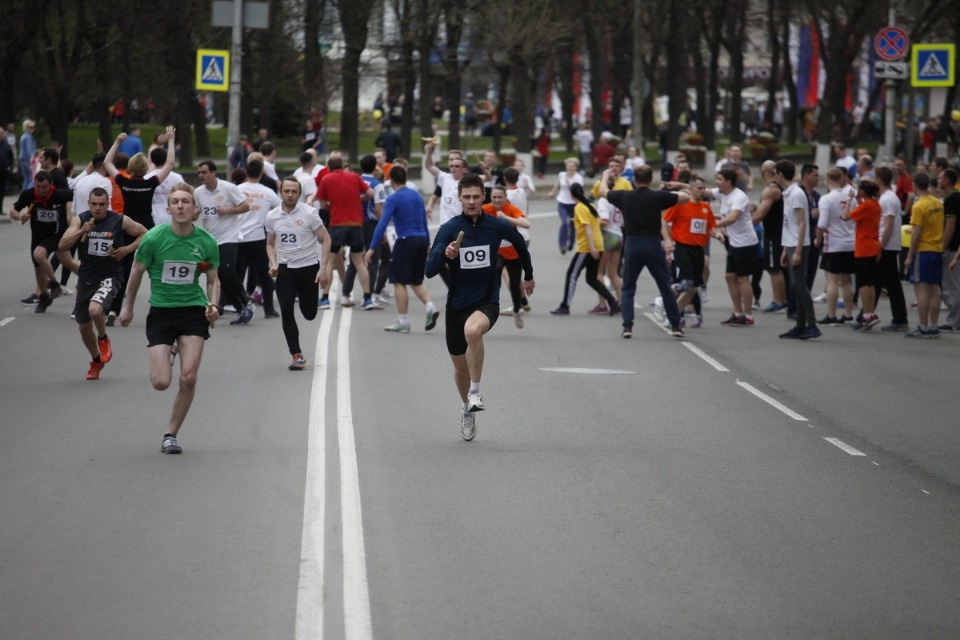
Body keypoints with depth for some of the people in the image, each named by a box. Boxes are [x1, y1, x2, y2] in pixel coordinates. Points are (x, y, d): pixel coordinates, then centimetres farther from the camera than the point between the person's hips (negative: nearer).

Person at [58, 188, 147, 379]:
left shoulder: (121, 221, -7)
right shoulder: (80, 220, -4)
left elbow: (144, 234, 7)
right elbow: (63, 245, -13)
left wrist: (127, 249, -8)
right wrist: (81, 232, -27)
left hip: (109, 277, -4)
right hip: (86, 277, 4)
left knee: (95, 310, -31)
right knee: (84, 327, 12)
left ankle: (103, 339, 2)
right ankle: (96, 361, 39)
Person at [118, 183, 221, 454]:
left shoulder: (206, 242, -5)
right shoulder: (154, 238, -11)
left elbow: (213, 280, 10)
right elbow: (137, 272, 5)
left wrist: (213, 305, -9)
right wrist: (128, 306, 15)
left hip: (193, 310, 1)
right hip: (161, 311, -1)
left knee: (188, 379, -12)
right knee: (161, 382, -9)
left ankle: (171, 434, 8)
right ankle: (168, 355, 31)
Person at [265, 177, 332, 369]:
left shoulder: (308, 213, -10)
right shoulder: (272, 216, 1)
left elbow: (326, 239, -6)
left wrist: (323, 268, -13)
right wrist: (273, 264, -3)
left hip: (309, 267, -2)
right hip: (285, 269, 2)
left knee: (309, 314, 4)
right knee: (286, 310, -13)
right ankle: (297, 355, -8)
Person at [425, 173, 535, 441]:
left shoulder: (498, 226, -5)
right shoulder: (449, 229, -9)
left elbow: (519, 242, 19)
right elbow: (429, 271, -16)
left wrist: (529, 275, 31)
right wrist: (444, 254, -36)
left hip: (487, 302, -2)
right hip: (457, 305, 2)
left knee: (473, 330, -37)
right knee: (460, 366, 13)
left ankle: (475, 393, -24)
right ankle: (467, 409, 42)